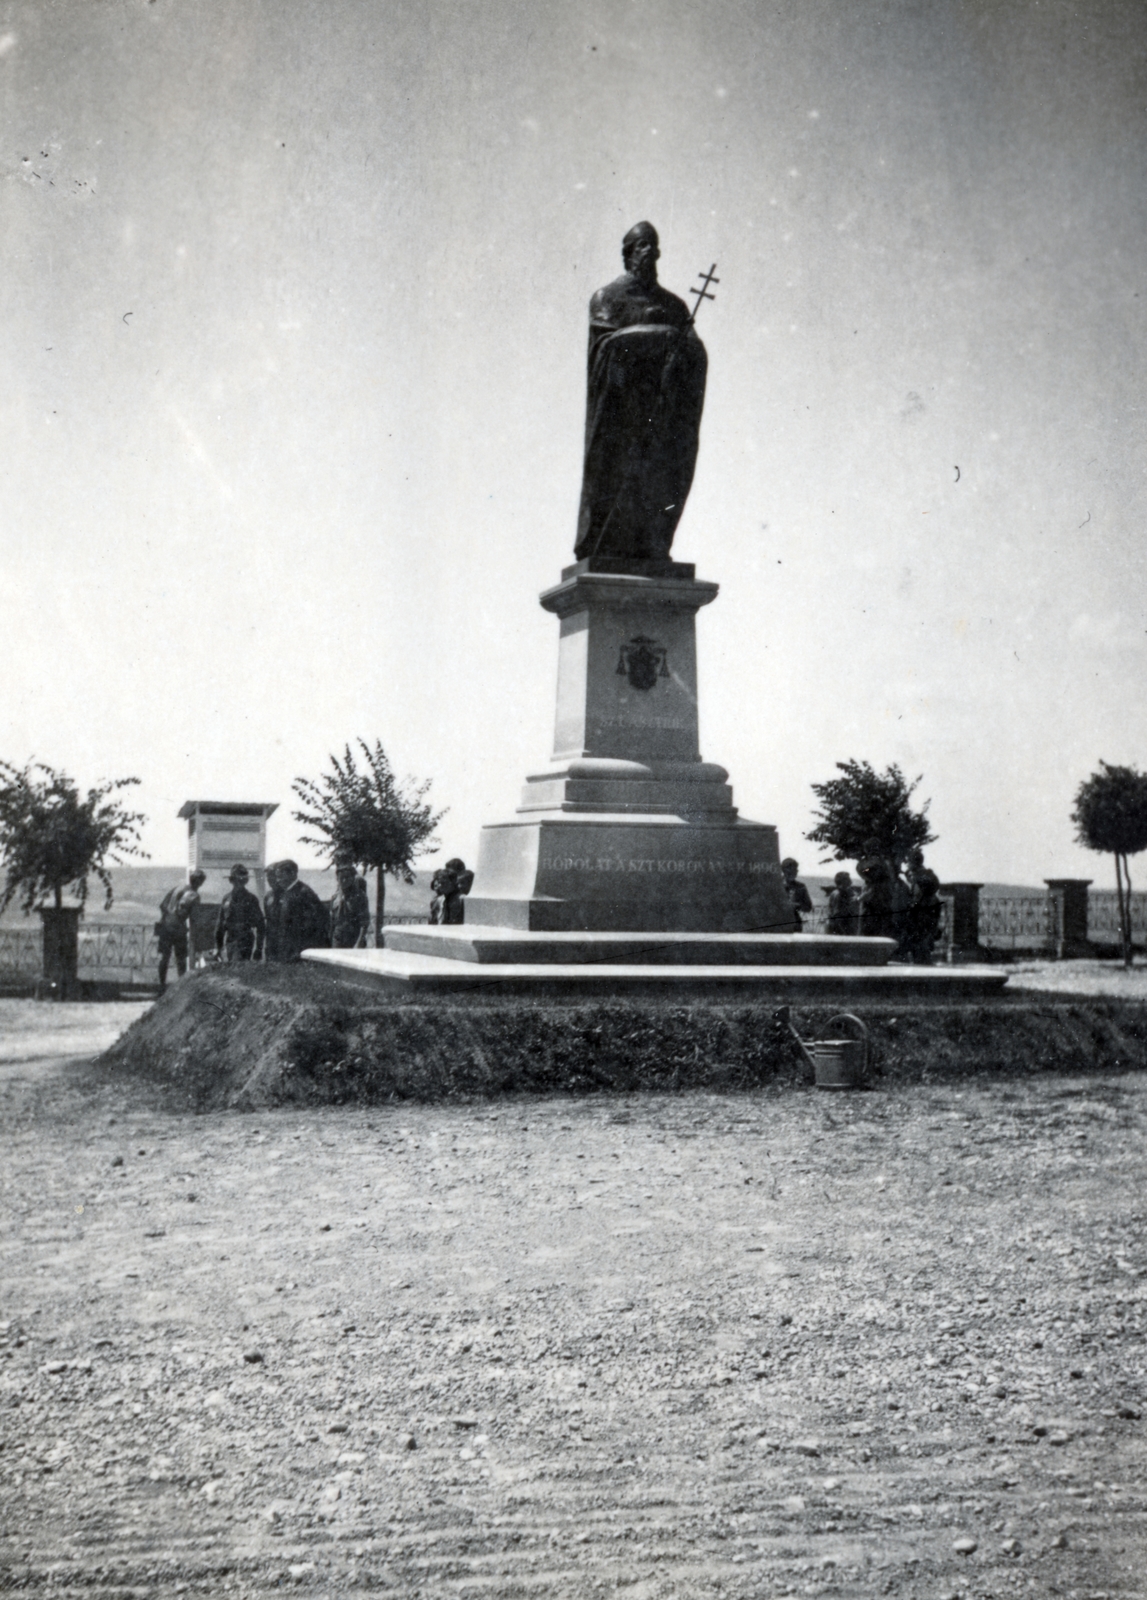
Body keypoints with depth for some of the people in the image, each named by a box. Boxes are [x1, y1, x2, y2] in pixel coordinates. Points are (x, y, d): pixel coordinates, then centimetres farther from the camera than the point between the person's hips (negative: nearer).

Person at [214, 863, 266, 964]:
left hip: (244, 941, -5)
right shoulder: (226, 899, 11)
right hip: (229, 940, 5)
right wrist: (218, 946, 11)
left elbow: (260, 925, 0)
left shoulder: (251, 899, 0)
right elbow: (220, 923, 15)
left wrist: (259, 948, -5)